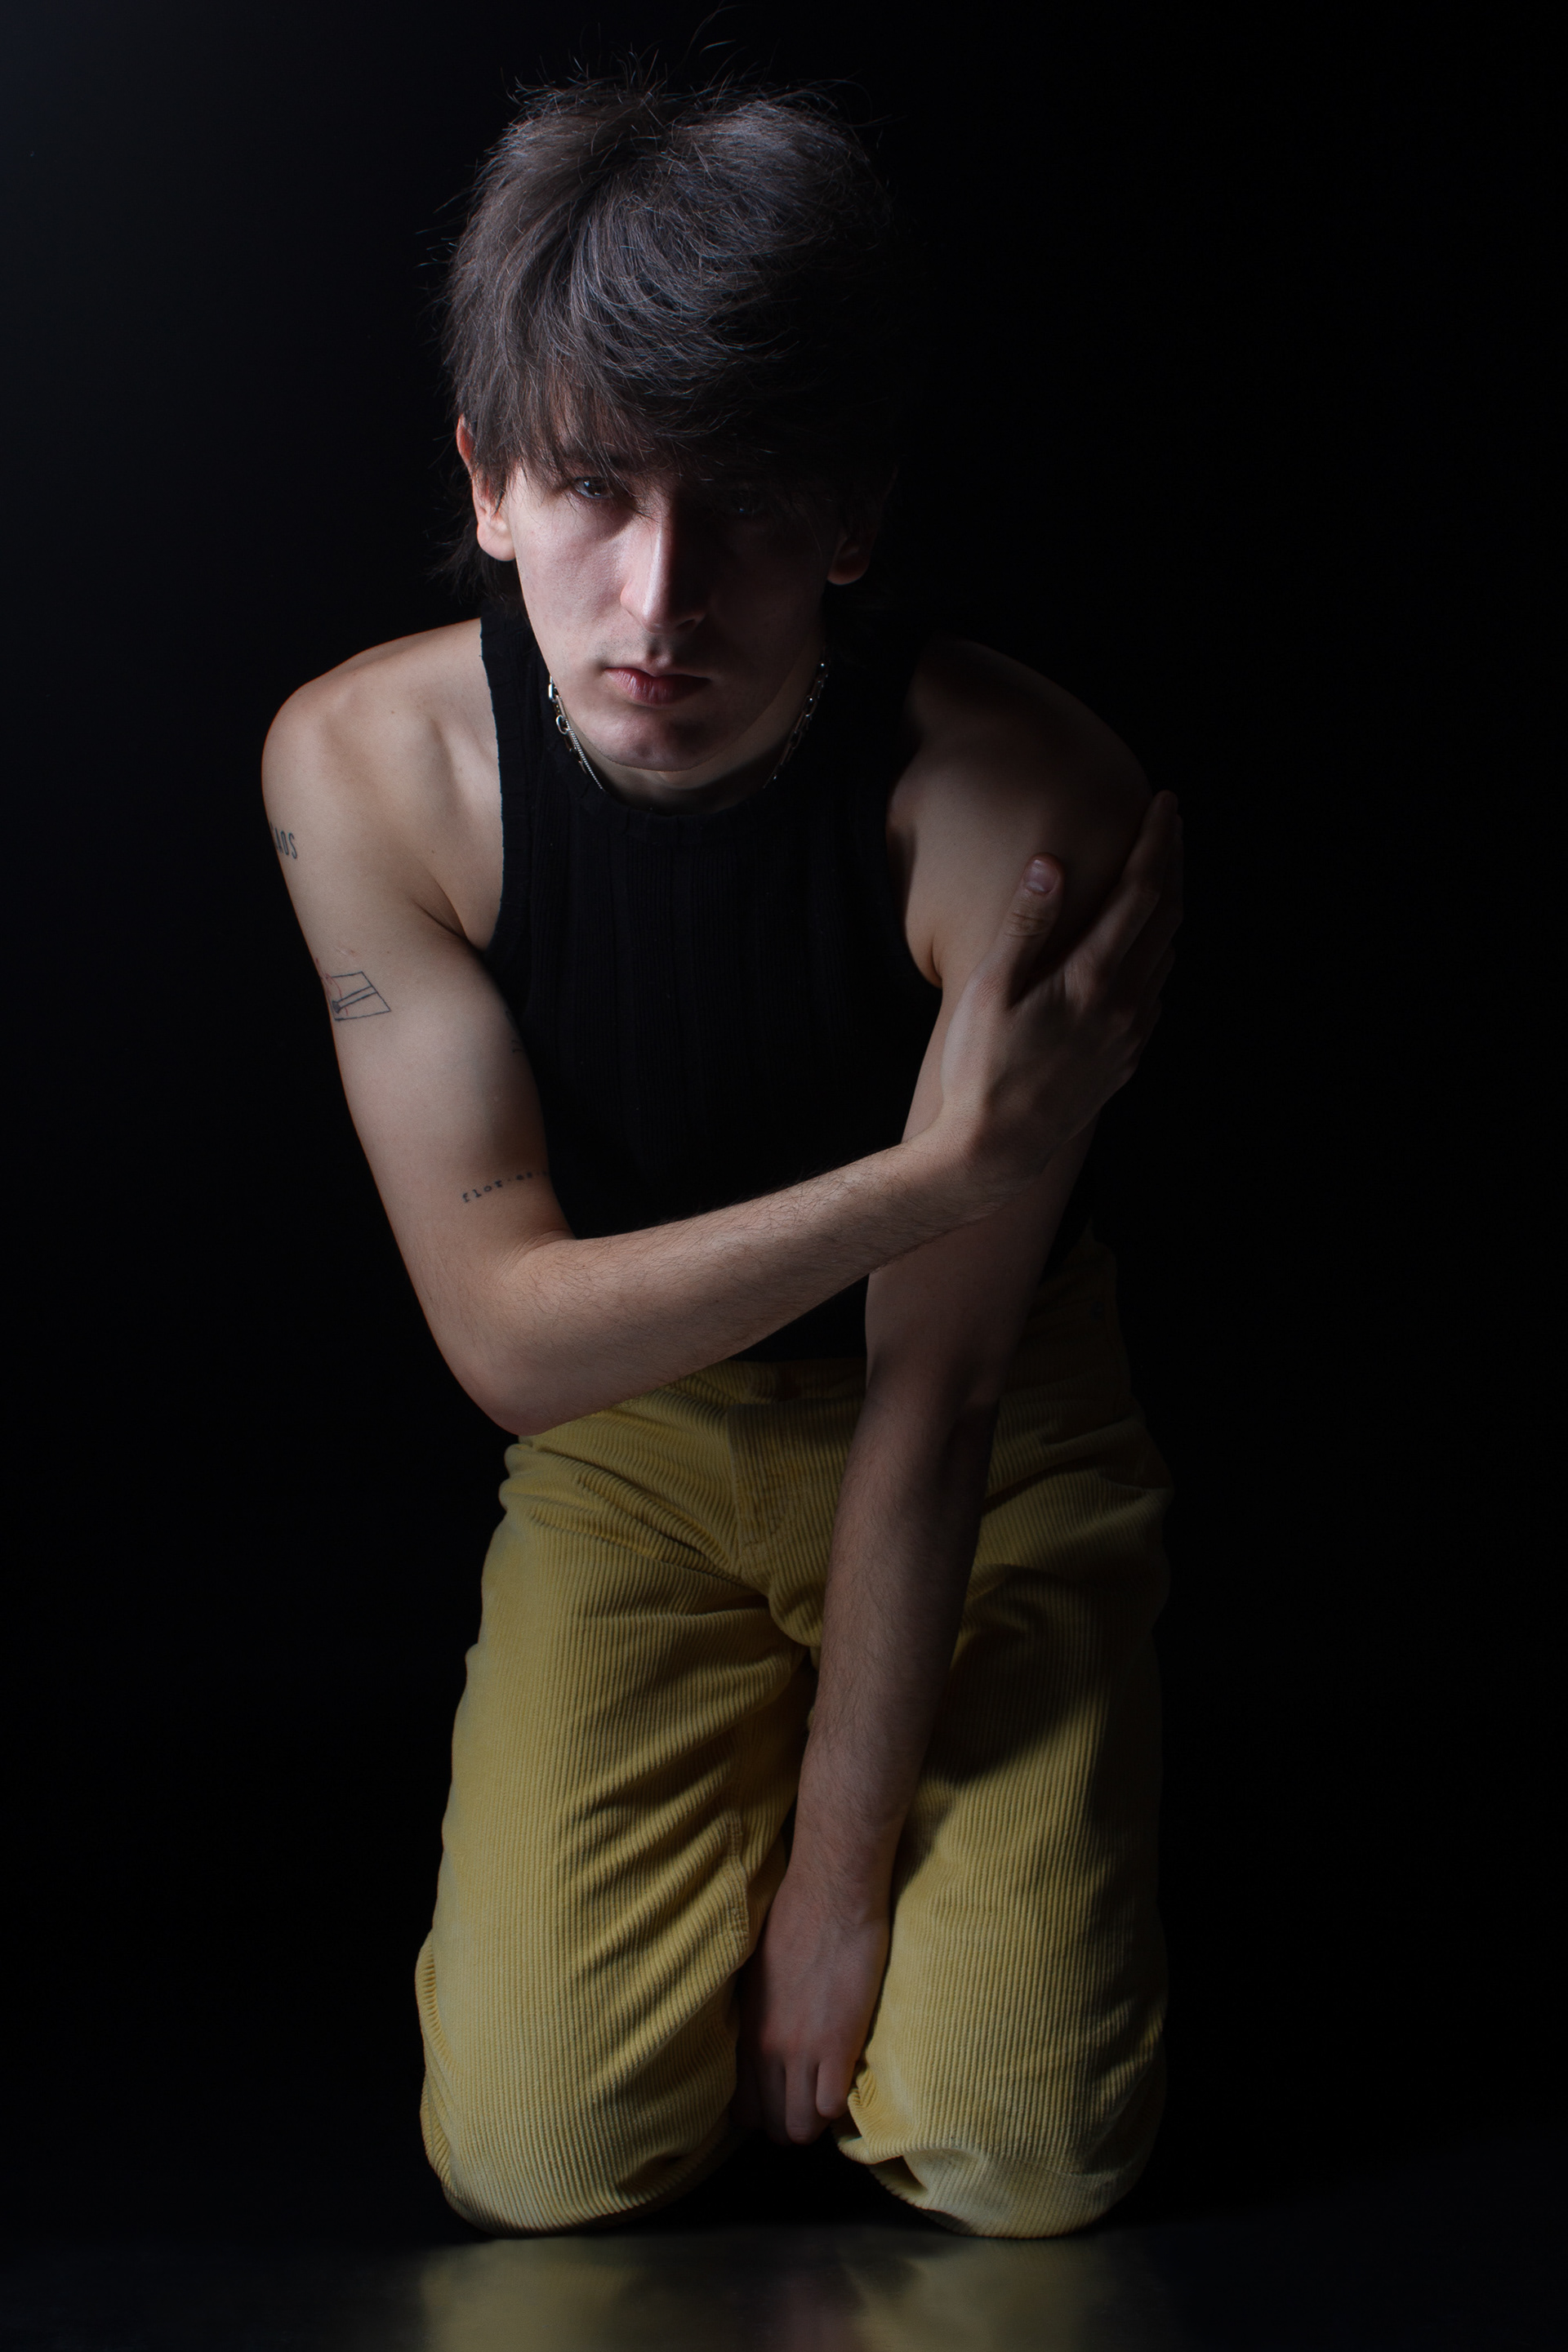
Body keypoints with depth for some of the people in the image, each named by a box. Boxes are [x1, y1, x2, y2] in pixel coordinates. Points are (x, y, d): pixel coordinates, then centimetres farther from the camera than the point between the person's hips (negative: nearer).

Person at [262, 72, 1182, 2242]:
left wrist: (838, 1880, -13)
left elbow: (930, 1393, -21)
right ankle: (722, 1785, 21)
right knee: (539, 2157, -9)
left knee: (1025, 2151, -12)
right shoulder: (368, 762, -21)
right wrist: (929, 1173, -35)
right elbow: (509, 1334, -22)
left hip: (994, 1454, -1)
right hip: (629, 1439, 2)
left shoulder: (1022, 805, -28)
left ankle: (848, 1780, 19)